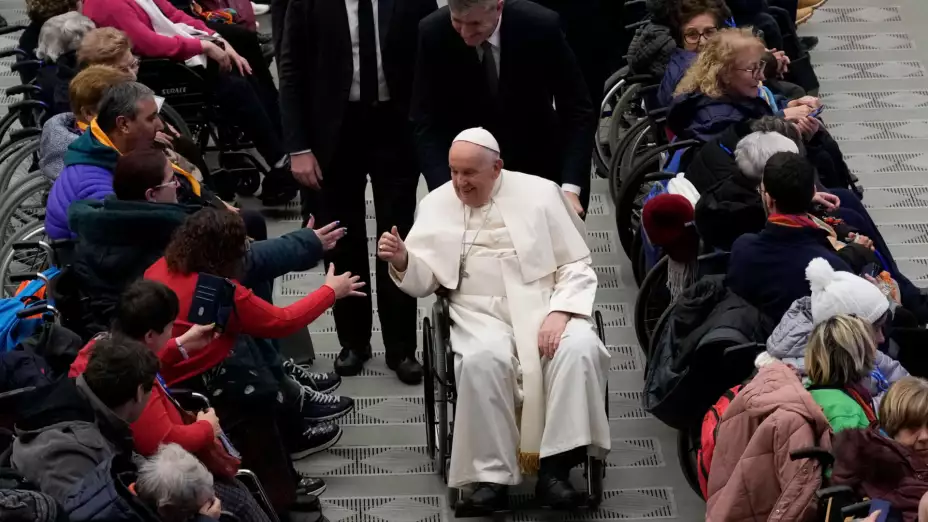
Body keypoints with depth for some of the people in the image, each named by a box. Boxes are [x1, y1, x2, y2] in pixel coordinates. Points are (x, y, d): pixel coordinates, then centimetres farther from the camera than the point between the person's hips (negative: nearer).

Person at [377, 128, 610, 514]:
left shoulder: (539, 193, 3)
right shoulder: (437, 203, 9)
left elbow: (576, 265, 4)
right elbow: (424, 281, 9)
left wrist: (559, 312, -14)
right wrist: (402, 261, -14)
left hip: (544, 303, 0)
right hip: (481, 312, 0)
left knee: (580, 349, -31)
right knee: (482, 360, -34)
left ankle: (555, 465, -26)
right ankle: (492, 476, -27)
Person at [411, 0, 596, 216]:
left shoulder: (541, 26, -24)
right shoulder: (433, 33, -20)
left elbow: (578, 110, -19)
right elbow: (427, 122, -17)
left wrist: (571, 188, -30)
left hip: (537, 163, 0)